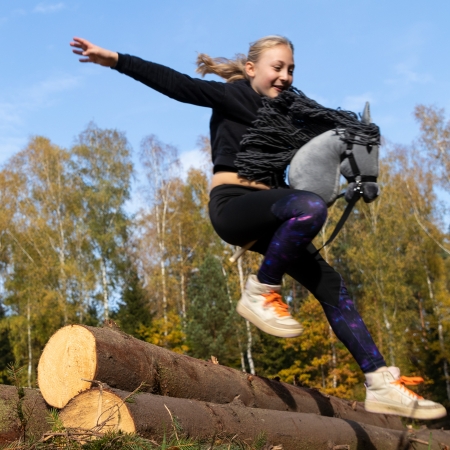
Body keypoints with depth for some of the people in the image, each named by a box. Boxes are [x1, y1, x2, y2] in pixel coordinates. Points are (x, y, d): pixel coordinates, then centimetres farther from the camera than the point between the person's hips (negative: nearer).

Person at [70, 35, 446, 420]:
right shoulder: (233, 95, 0)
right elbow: (176, 84, -10)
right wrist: (116, 60, -20)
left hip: (265, 216, 8)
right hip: (232, 204, -7)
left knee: (330, 284, -2)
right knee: (311, 206, -34)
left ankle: (382, 383, 0)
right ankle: (261, 292, -15)